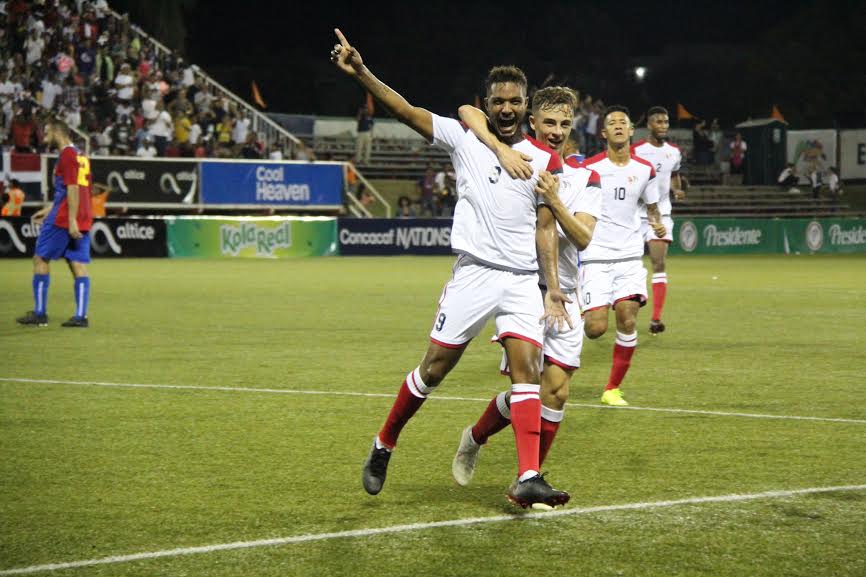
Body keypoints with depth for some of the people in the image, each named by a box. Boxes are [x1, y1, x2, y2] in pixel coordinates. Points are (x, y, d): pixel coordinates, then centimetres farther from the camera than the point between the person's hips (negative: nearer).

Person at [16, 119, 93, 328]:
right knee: (79, 266, 3)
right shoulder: (80, 156, 18)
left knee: (40, 259, 2)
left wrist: (71, 220, -22)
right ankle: (81, 316, -3)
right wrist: (49, 209, 29)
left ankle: (39, 313, 3)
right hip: (83, 221, 8)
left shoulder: (67, 155, -9)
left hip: (63, 220, -8)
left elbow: (72, 189, -17)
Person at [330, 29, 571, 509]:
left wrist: (552, 288, 0)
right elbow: (405, 110, -5)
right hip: (473, 274, -1)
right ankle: (383, 446, 24)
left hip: (522, 280, 1)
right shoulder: (464, 138, 2)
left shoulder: (544, 160, 6)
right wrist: (360, 73, -18)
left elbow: (545, 227, 8)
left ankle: (528, 479, -18)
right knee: (433, 369, 3)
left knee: (527, 369, -12)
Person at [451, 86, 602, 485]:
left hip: (564, 296, 3)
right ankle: (475, 438, 22)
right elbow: (468, 112, -12)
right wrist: (501, 149, -26)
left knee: (556, 390, -5)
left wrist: (554, 202, -23)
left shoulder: (585, 177, 6)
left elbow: (583, 238, -8)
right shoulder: (515, 157, -1)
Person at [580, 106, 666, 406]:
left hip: (629, 256, 3)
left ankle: (613, 389, 2)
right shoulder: (589, 168, -3)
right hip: (595, 257, -3)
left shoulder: (644, 170, 6)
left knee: (628, 320, -12)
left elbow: (651, 206, 20)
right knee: (596, 328, -13)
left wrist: (658, 224, 0)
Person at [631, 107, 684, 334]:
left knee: (659, 265, -12)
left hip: (661, 214, 2)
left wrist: (677, 190, 4)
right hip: (635, 214, -2)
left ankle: (656, 318, -15)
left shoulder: (674, 152, 6)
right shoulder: (636, 151, -7)